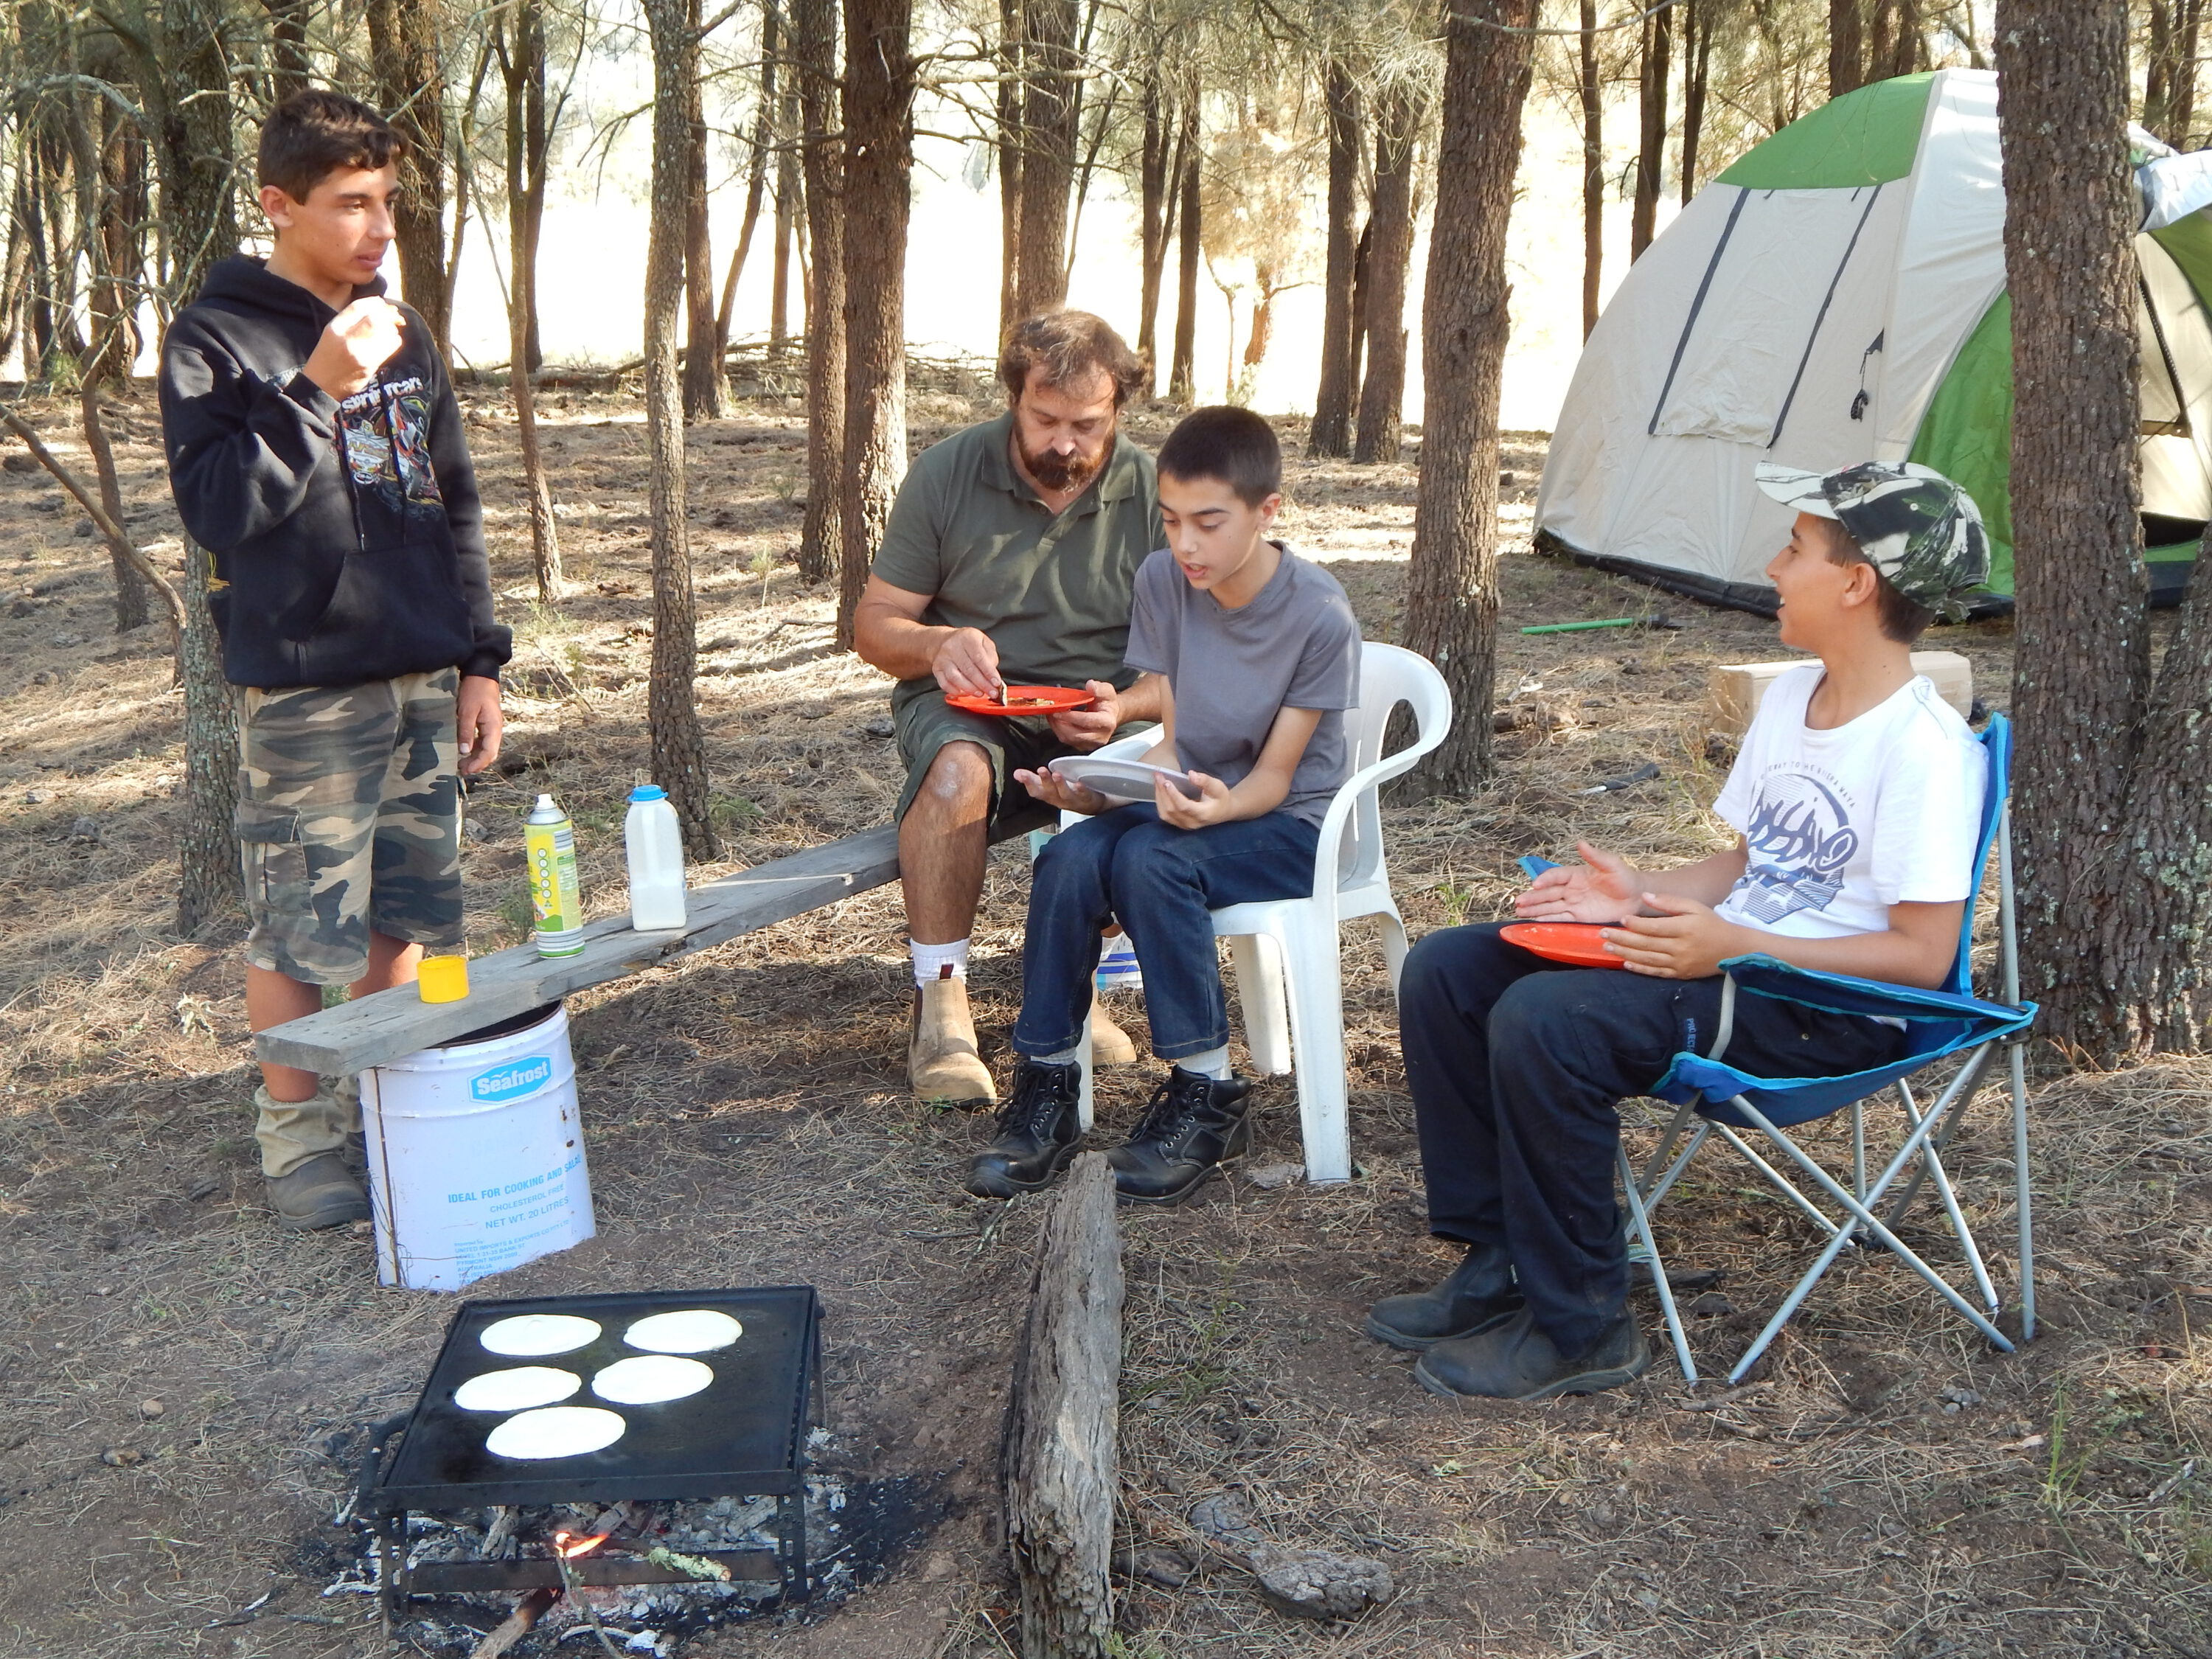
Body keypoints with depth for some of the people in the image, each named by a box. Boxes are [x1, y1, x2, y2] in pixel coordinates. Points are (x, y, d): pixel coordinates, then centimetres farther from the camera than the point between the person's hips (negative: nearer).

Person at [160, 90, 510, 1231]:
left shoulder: (402, 336, 14)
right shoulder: (215, 341, -5)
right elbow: (213, 505, -15)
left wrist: (478, 657, 13)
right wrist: (317, 392, -22)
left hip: (423, 681, 6)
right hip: (305, 689, -5)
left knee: (402, 912, 11)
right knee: (299, 930, 0)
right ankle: (297, 1136, 16)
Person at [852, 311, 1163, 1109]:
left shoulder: (1153, 494, -2)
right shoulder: (946, 473, -3)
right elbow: (872, 624, 0)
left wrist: (1124, 707, -23)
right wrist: (936, 645, -23)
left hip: (1096, 719, 1)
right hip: (965, 709, -1)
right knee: (957, 768, -36)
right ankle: (939, 1008, -24)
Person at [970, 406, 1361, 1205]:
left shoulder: (1319, 616, -17)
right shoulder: (1161, 582, -4)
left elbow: (1273, 775, -14)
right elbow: (1163, 740, -1)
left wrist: (1217, 805, -36)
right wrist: (1091, 792, -21)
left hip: (1287, 824, -4)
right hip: (1182, 801, 5)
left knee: (1150, 861, -33)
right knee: (1069, 858, -27)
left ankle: (1206, 1095, -19)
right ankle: (1046, 1087, -15)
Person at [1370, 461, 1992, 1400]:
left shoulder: (1926, 749, -16)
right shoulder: (1790, 696, 13)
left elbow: (1922, 954, -19)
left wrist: (1735, 946, -24)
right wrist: (1643, 895, 1)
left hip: (1827, 1008, -10)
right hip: (1723, 954, 10)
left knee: (1542, 1019, -31)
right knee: (1446, 971, -2)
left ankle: (1580, 1329, -15)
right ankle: (1498, 1267, 3)